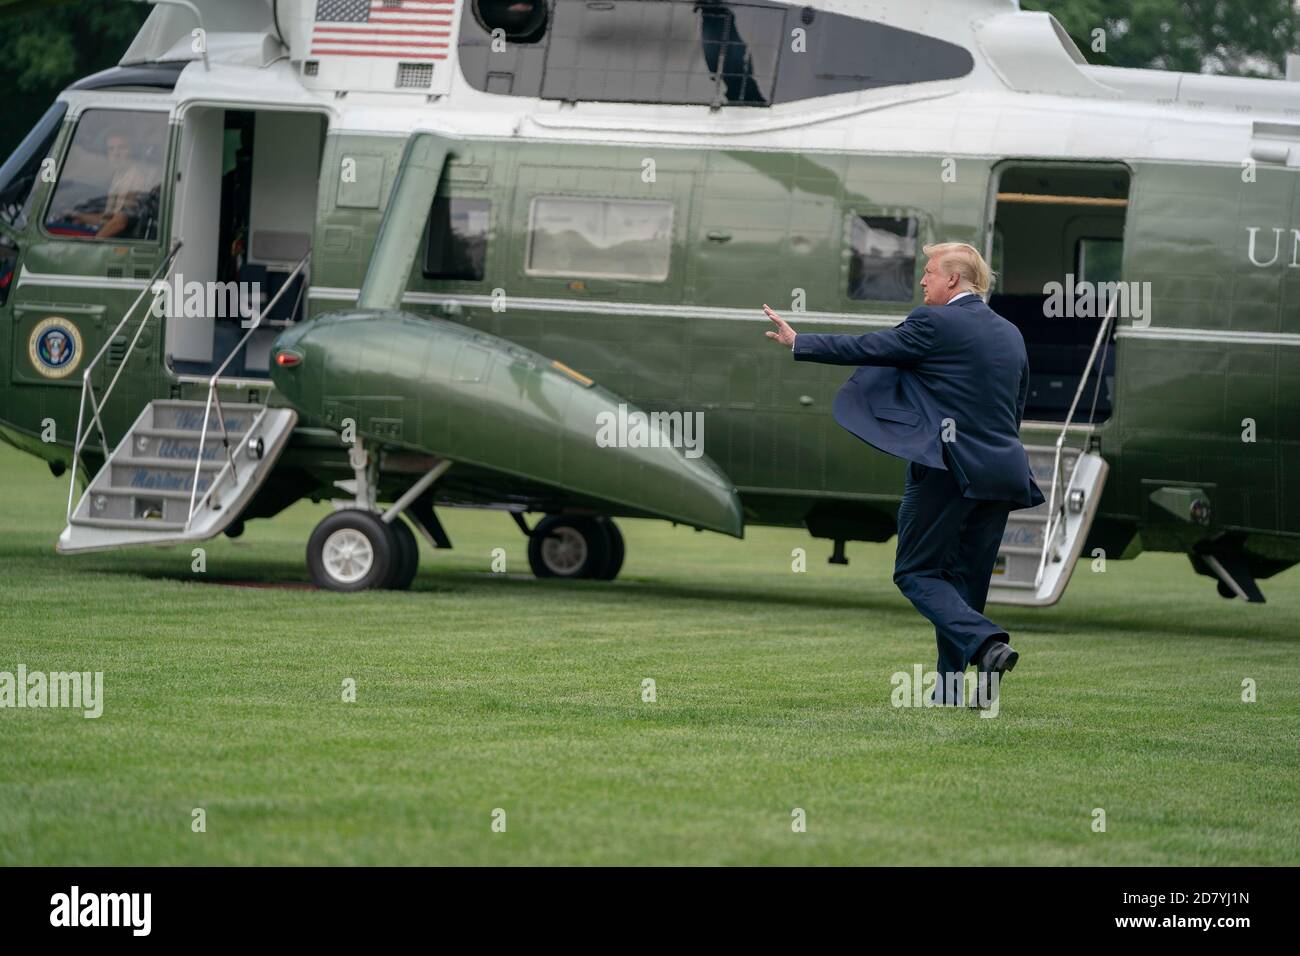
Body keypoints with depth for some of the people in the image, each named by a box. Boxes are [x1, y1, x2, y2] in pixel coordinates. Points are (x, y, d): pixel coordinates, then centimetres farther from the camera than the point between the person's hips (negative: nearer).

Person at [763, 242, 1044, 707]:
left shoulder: (934, 324, -9)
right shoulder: (1011, 334, 13)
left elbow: (864, 349, -4)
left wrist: (797, 342, 7)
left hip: (947, 469, -7)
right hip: (1001, 471, 7)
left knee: (916, 572, 2)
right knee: (966, 579, 13)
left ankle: (985, 642, -19)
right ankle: (950, 687, 14)